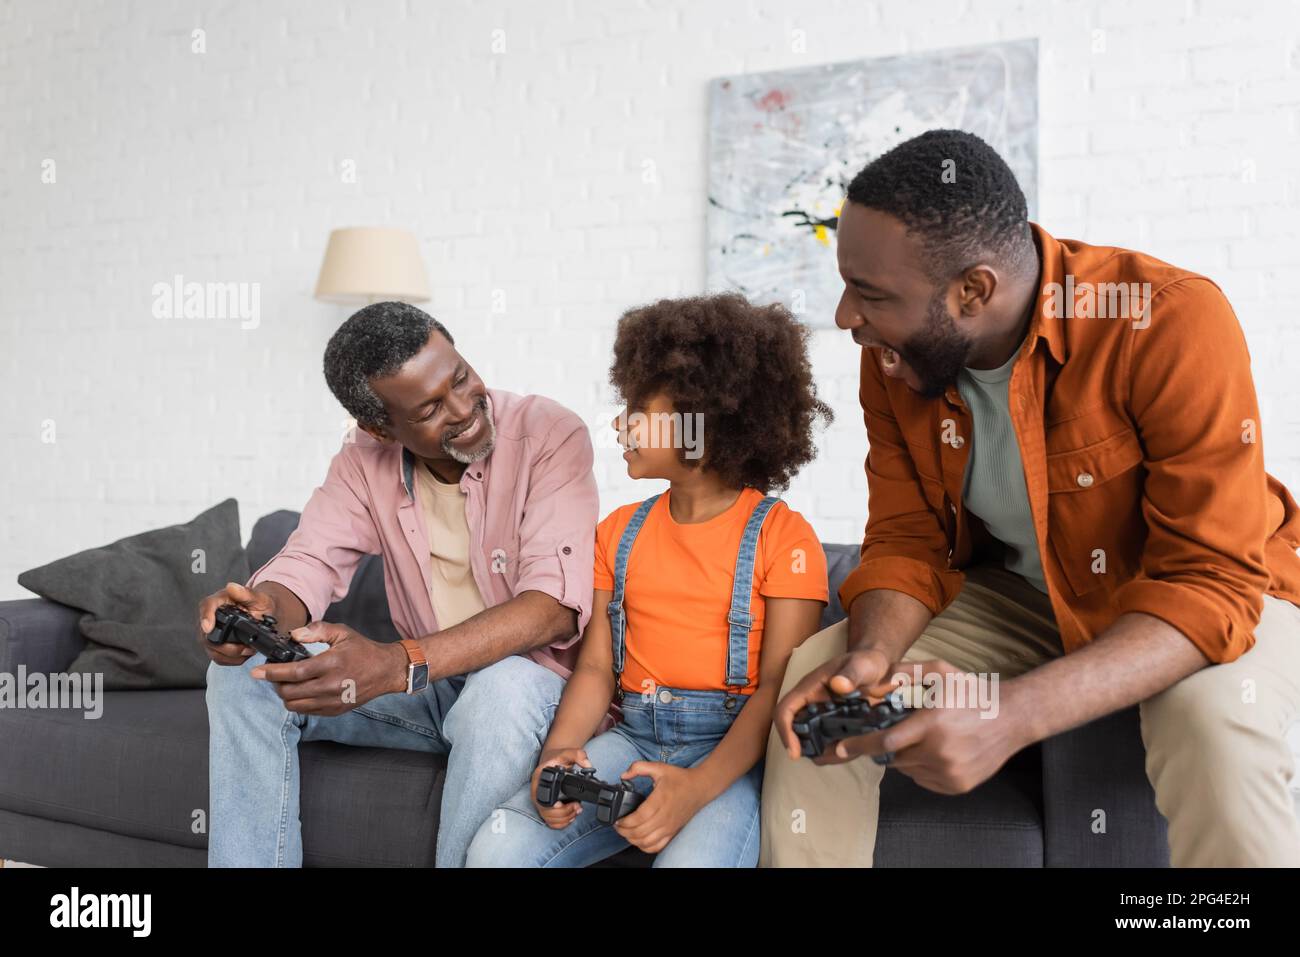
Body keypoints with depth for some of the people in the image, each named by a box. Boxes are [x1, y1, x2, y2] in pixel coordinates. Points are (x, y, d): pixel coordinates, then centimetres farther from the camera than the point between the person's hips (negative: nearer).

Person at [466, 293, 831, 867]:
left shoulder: (782, 535, -3)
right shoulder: (620, 531, 15)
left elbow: (779, 685, -10)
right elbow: (596, 666, 8)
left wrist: (698, 787, -24)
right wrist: (560, 749, -12)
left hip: (732, 748, -4)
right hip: (632, 736, 4)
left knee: (690, 861, -34)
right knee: (496, 850, -19)